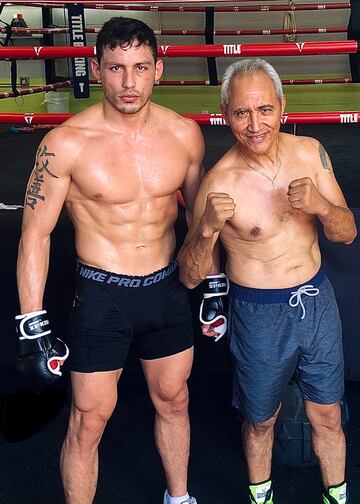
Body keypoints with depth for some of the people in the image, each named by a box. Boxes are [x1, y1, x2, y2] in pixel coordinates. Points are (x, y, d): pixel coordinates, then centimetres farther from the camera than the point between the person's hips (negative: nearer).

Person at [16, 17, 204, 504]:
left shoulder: (184, 133, -5)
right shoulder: (66, 143, -16)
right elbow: (35, 234, -10)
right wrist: (33, 326, -12)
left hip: (167, 289, 4)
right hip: (101, 297, -4)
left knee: (173, 401, 21)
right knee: (89, 422, 6)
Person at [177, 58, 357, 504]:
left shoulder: (310, 151, -7)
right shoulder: (219, 183, -19)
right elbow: (190, 278, -14)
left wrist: (320, 205, -23)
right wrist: (206, 229, -34)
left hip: (317, 300, 4)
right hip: (260, 316, -3)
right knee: (260, 421, 18)